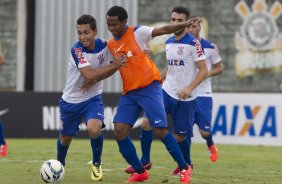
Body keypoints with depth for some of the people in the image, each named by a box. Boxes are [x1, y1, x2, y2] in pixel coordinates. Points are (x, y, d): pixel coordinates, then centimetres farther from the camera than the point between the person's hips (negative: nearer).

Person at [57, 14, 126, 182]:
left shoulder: (104, 45, -13)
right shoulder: (77, 49, -24)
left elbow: (116, 65, -6)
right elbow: (89, 74, -33)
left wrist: (95, 80, -18)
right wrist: (114, 65, -32)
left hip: (93, 98, 1)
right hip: (71, 100, -1)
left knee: (94, 129, -27)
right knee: (65, 138, 14)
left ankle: (97, 164, -1)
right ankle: (60, 164, 47)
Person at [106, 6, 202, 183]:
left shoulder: (137, 33, -7)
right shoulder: (111, 45, 11)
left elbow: (163, 30, -14)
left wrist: (185, 24, -21)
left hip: (149, 87, -6)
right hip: (129, 92, 6)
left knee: (160, 130, -10)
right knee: (119, 132, -5)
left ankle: (184, 168, 6)